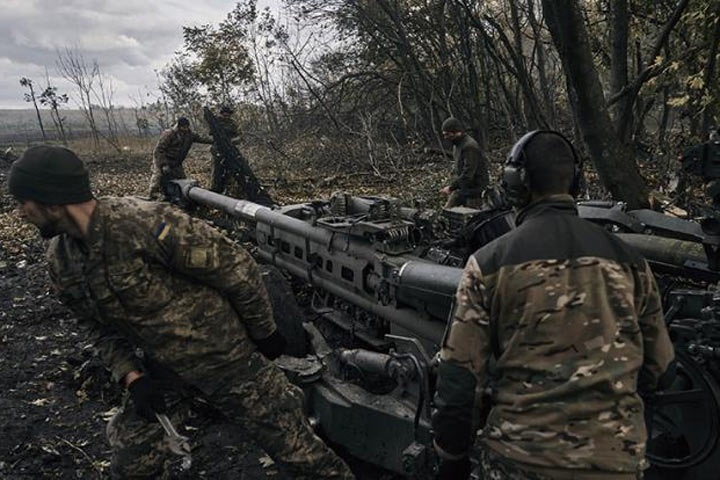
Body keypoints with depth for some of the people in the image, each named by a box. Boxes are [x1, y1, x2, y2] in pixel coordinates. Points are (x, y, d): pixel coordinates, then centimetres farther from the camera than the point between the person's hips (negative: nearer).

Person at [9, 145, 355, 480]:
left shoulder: (148, 224, -27)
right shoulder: (61, 262, -2)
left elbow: (237, 269, -18)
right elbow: (102, 329, 11)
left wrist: (265, 333, -6)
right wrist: (131, 377, -5)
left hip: (226, 360, -6)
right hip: (160, 372, 6)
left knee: (297, 451, 3)